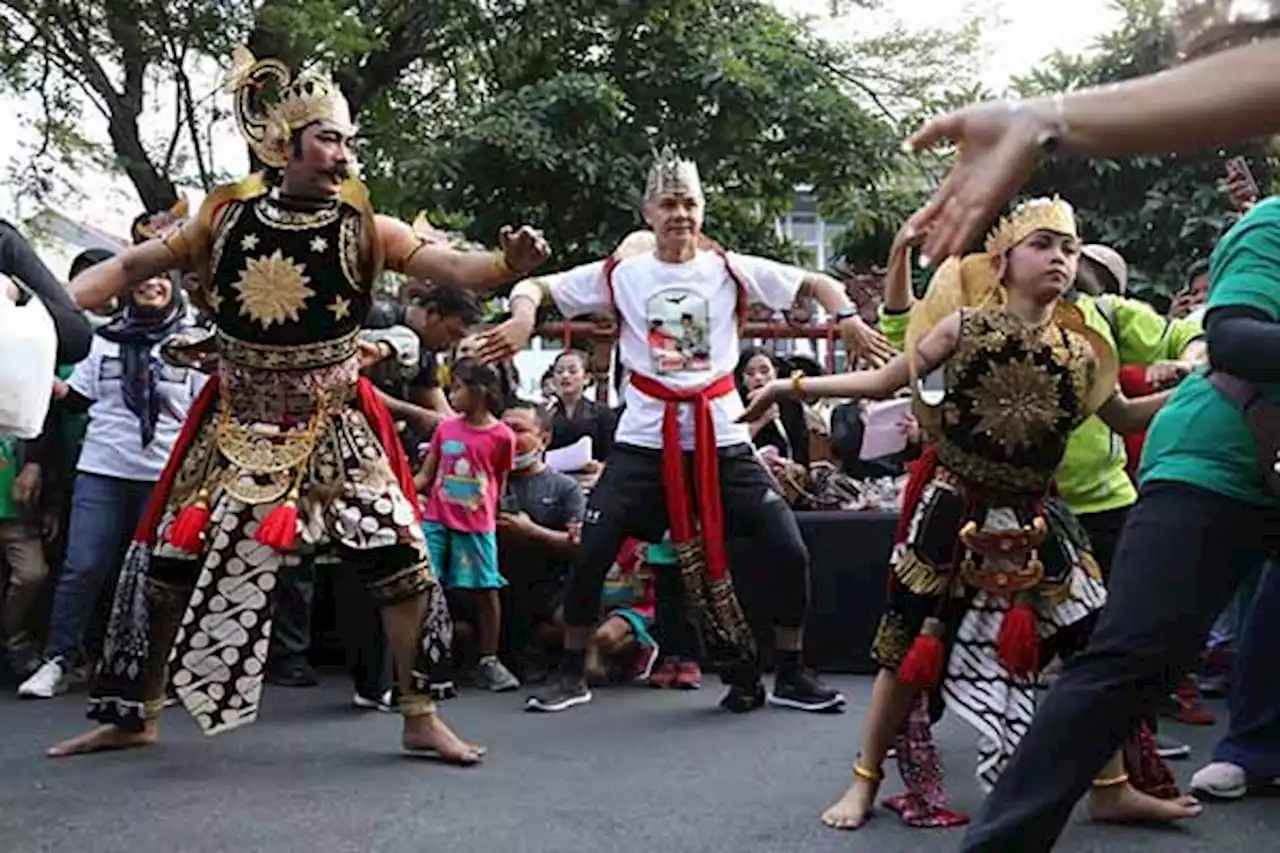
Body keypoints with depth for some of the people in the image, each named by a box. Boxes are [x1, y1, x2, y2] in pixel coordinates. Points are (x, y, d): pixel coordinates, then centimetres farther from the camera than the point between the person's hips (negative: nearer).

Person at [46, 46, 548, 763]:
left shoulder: (365, 231, -7)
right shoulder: (225, 218, -2)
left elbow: (453, 266, -19)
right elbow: (128, 268, 5)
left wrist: (509, 264, -40)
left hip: (332, 427, -1)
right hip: (235, 422, 2)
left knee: (402, 560, -9)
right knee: (166, 564, 8)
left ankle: (421, 719, 7)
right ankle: (135, 716, 28)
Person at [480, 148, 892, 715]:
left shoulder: (730, 270, 4)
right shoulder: (620, 274, 2)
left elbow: (812, 283, 11)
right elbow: (535, 288, 6)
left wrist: (847, 317, -9)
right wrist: (523, 314, -18)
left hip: (720, 434, 1)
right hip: (645, 436, -1)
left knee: (788, 550, -5)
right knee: (592, 552, -7)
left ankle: (790, 675, 16)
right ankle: (571, 675, 14)